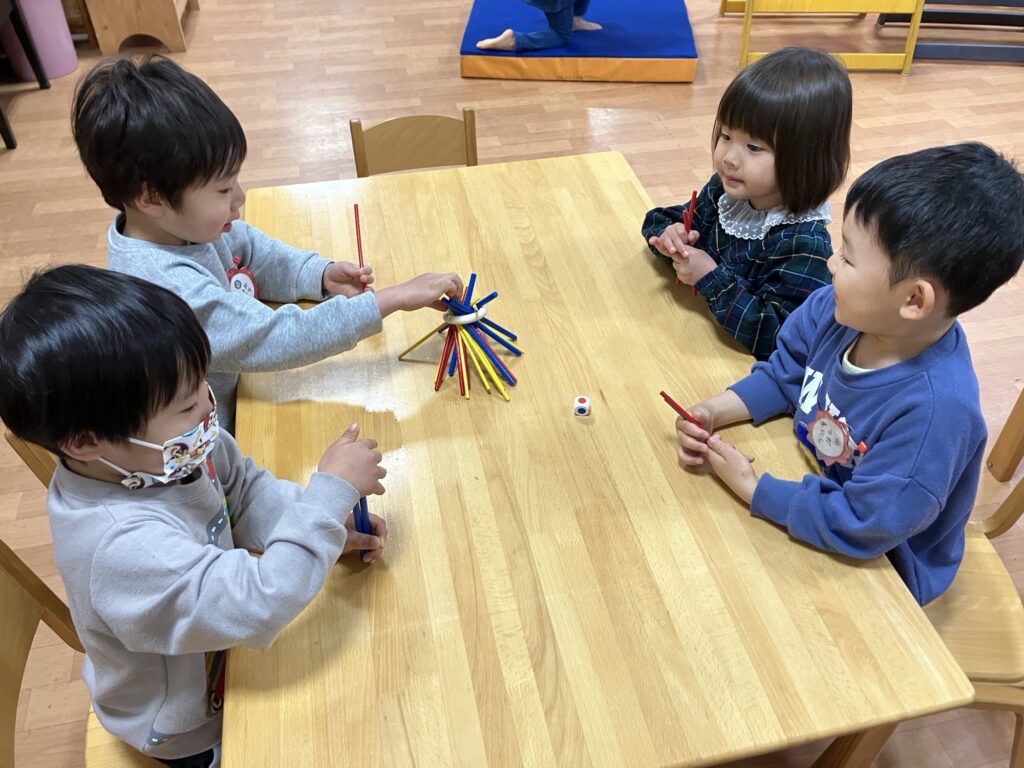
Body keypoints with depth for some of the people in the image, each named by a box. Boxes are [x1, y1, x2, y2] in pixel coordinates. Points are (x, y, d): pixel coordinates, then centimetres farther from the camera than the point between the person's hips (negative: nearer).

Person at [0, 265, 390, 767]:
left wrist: (326, 526, -20)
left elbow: (244, 490, -5)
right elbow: (260, 606, -42)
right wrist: (331, 493, -37)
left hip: (219, 654, 6)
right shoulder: (125, 547, -42)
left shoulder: (168, 452, -19)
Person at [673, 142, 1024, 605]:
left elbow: (857, 527, -31)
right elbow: (784, 376, 0)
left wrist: (751, 488, -24)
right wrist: (713, 413, -14)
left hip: (877, 565, -6)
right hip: (811, 487, 6)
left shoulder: (936, 410, -38)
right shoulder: (836, 310, -18)